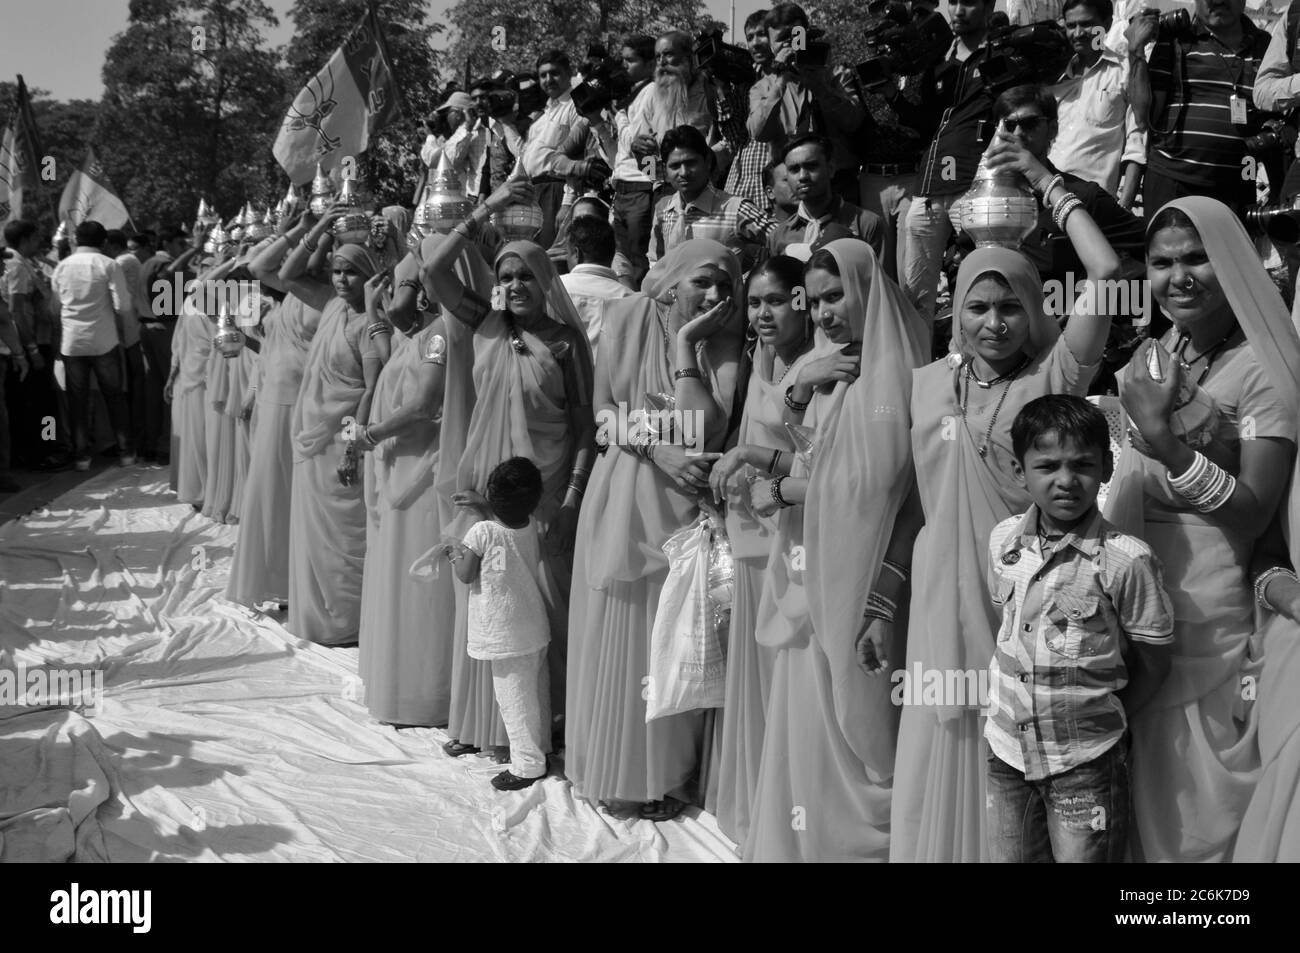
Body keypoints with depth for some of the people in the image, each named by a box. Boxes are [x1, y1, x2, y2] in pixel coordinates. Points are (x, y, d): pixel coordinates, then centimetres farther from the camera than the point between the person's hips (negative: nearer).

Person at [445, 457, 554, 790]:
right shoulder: (531, 526, -5)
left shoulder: (482, 532, -20)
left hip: (505, 634, -7)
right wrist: (483, 507, 14)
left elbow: (466, 576, -11)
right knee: (535, 692, 19)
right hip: (535, 627, 7)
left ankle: (527, 766, 6)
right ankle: (540, 748, 33)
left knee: (513, 698, 1)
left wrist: (456, 554, 6)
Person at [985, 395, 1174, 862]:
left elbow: (1152, 663, -6)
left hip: (1085, 760, -4)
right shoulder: (1003, 540, -3)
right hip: (1008, 745, 4)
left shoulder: (1126, 560, -17)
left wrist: (1102, 720, -2)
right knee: (1007, 856, 16)